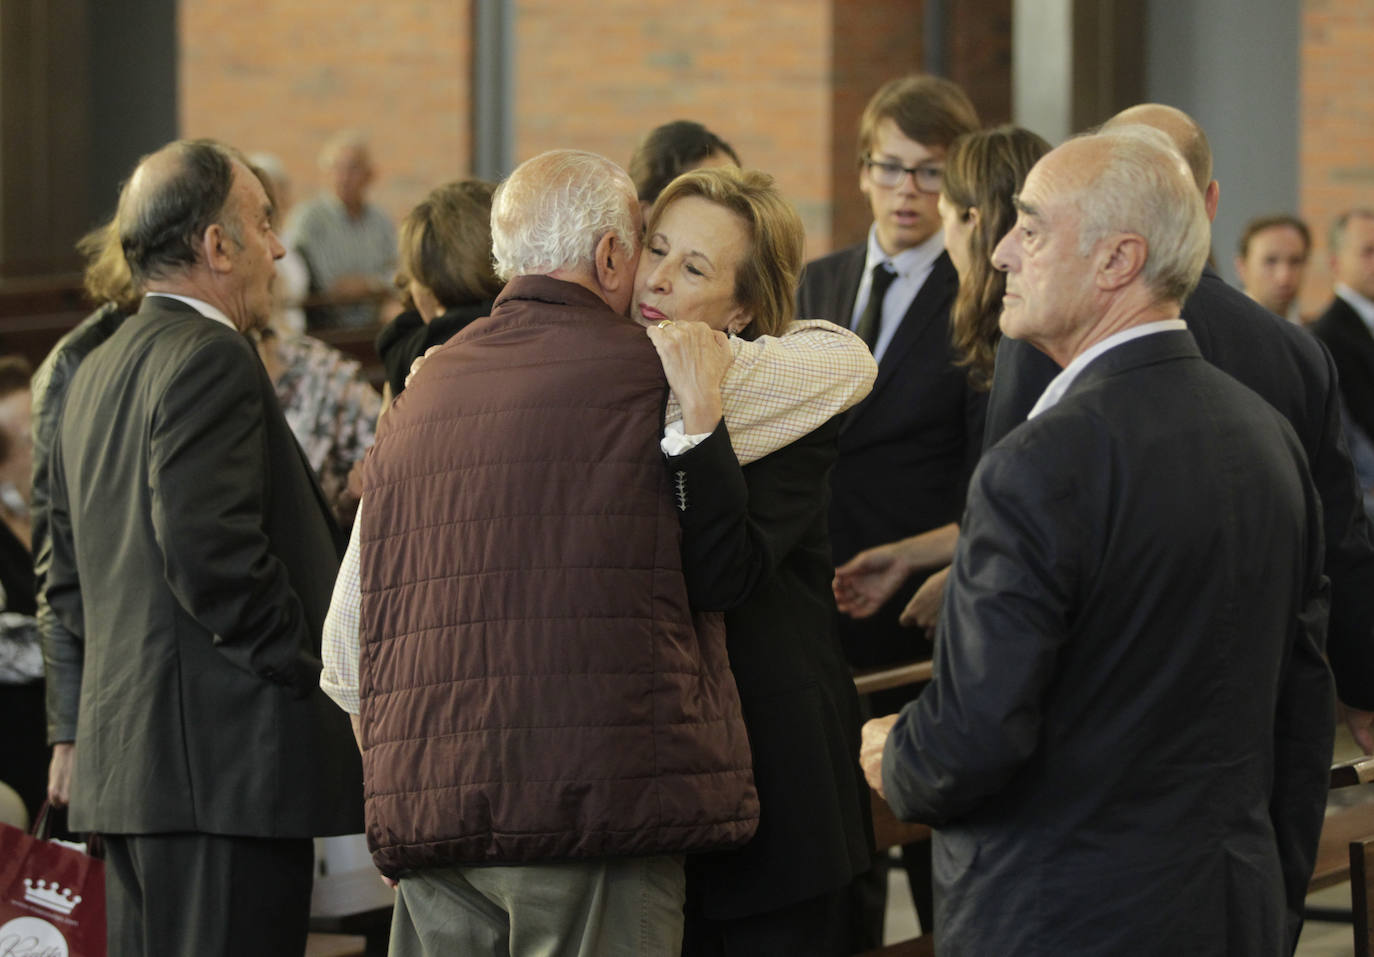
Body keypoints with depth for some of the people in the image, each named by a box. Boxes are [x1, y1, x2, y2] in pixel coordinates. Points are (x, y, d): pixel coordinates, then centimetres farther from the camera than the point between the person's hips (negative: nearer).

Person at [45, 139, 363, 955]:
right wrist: (313, 671, -12)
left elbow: (69, 581, 22)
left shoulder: (99, 372, 19)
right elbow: (211, 549, -21)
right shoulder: (211, 360, -11)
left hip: (124, 761, 10)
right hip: (223, 761, -10)